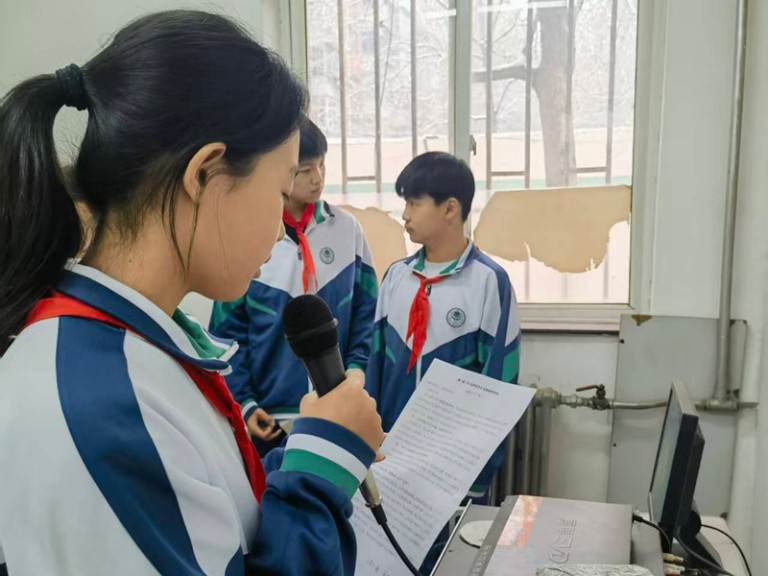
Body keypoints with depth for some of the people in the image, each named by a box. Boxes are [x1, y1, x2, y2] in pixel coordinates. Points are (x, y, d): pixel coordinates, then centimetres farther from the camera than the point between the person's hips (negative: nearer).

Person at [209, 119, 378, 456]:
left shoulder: (347, 229, -2)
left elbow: (366, 313, 2)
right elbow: (228, 332, -3)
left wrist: (356, 372, -8)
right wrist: (242, 401, -8)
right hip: (269, 414, -1)